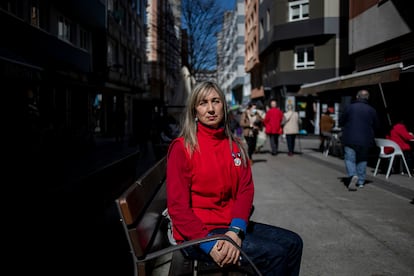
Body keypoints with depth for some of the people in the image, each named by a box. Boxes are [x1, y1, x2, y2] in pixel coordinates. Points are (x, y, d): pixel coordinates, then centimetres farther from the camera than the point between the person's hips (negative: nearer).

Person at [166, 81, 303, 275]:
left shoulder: (235, 146, 7)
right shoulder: (182, 148, -11)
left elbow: (246, 190, 0)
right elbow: (178, 206, -14)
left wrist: (236, 230, -18)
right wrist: (210, 244, -23)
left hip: (232, 225, 6)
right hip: (198, 233, -6)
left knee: (292, 243, 1)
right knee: (274, 254, -17)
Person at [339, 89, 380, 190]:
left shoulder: (349, 107, -5)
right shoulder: (372, 110, 1)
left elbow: (341, 122, 1)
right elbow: (377, 126, 8)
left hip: (350, 139, -2)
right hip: (365, 140, 2)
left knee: (350, 158, 0)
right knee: (362, 160, 14)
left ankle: (353, 175, -25)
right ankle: (361, 181, 17)